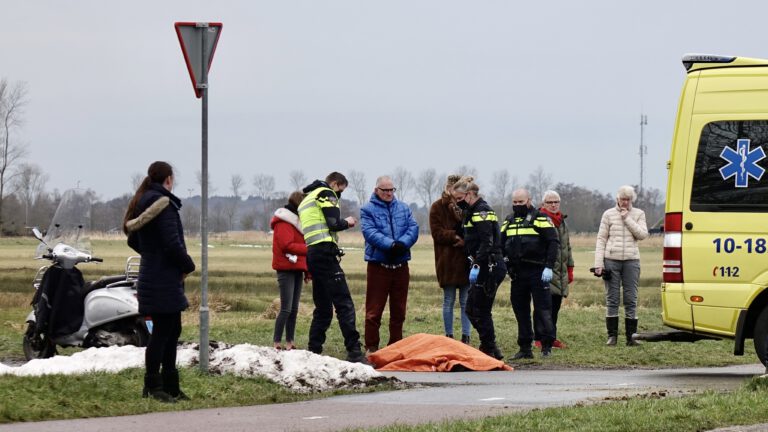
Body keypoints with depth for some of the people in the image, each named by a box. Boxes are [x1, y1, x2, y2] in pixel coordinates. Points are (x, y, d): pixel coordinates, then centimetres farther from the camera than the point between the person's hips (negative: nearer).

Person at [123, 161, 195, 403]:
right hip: (164, 280, -10)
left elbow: (133, 241, 20)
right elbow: (172, 242, -22)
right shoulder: (163, 204, -15)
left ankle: (170, 386, 20)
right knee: (162, 331, -5)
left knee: (172, 330, 15)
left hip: (151, 277, 10)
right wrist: (188, 266, -8)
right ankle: (153, 387, -2)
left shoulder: (143, 202, 13)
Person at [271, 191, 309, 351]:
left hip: (297, 269, 9)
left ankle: (290, 342, 10)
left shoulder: (296, 221, 20)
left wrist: (307, 271, 14)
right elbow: (287, 245, -20)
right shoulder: (283, 223, -10)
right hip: (286, 269, -9)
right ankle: (277, 343, -12)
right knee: (286, 308, -13)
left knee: (294, 309, 7)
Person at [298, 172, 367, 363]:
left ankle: (314, 351, 12)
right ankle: (353, 351, -21)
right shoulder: (326, 194, -1)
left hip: (311, 253, 9)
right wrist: (347, 222, 6)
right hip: (325, 252, -9)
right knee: (344, 303, -13)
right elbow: (334, 224, -12)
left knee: (323, 307, 15)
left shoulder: (307, 199, 27)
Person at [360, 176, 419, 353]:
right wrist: (391, 245, -27)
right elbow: (370, 232, -14)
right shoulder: (368, 210, -1)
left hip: (401, 265, 4)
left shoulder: (403, 208, 12)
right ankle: (371, 347, 2)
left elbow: (413, 228, 0)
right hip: (378, 266, -4)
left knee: (399, 310, 11)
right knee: (374, 311, -3)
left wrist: (402, 243, -19)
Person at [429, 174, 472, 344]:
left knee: (466, 302, 3)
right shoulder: (438, 207, 1)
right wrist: (455, 237, -16)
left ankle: (466, 337, 7)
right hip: (447, 260, -2)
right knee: (449, 301, 4)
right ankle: (449, 337, 10)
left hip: (466, 260, 2)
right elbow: (437, 233, -6)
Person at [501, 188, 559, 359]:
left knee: (542, 308, -6)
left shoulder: (540, 219, -3)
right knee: (520, 310, 7)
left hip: (537, 272, -6)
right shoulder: (508, 222, 15)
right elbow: (500, 245, 19)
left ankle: (547, 345, -2)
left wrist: (548, 267, -15)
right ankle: (525, 348, 13)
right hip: (517, 273, 6)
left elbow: (552, 243, -7)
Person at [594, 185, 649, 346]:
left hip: (631, 260, 0)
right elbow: (601, 239, 5)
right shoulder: (609, 214, 6)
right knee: (612, 299, 0)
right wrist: (598, 263, -2)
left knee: (631, 300, 0)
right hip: (611, 260, 0)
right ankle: (612, 335, 4)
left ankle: (631, 336, 2)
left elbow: (643, 234, -6)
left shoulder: (638, 214, 8)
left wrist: (627, 219, -9)